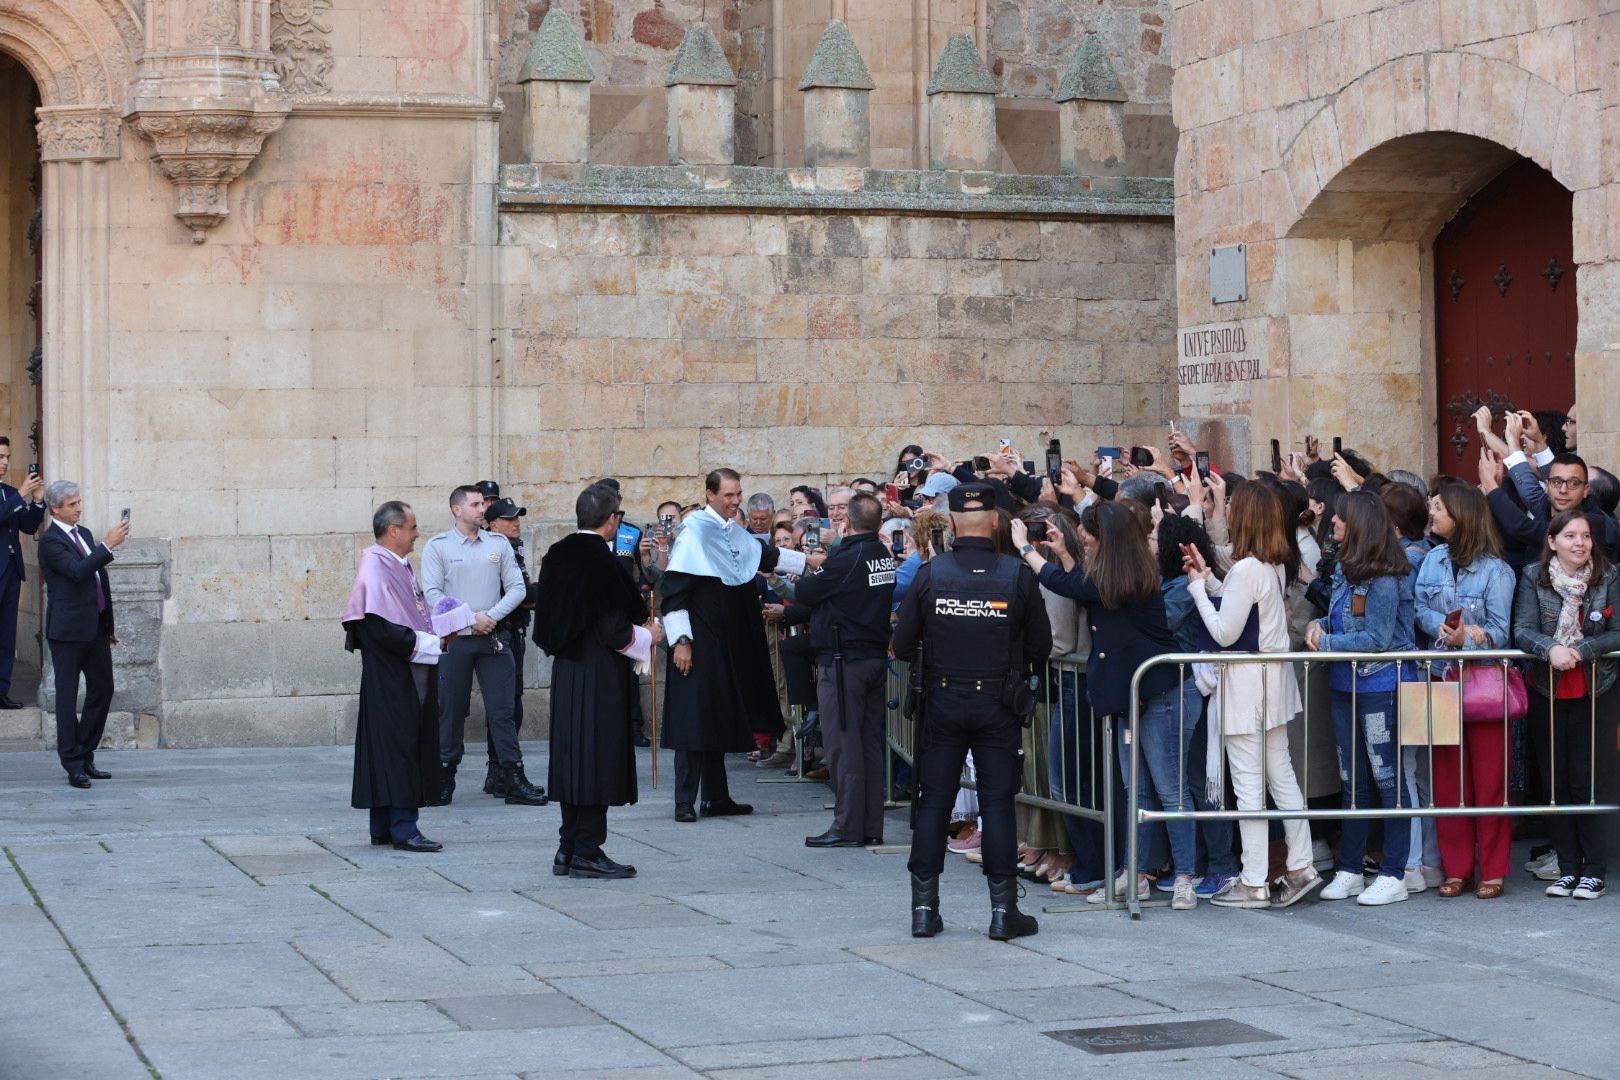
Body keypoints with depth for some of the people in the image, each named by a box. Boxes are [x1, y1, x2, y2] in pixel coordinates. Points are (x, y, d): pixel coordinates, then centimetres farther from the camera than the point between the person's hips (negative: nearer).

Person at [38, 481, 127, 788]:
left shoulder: (84, 533, 15)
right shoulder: (50, 541, -12)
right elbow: (77, 571, -27)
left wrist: (109, 624, 22)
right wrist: (108, 545, -29)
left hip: (94, 628, 8)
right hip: (68, 630, -8)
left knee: (102, 689, 11)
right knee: (68, 696, -1)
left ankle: (85, 757, 21)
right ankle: (74, 765, 3)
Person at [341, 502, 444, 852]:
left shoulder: (402, 567, 15)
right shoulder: (376, 568, -15)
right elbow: (379, 627, -22)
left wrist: (436, 635, 6)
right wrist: (430, 643, -17)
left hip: (411, 675, 10)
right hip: (390, 676, -10)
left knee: (408, 748, 11)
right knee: (397, 747, -8)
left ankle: (384, 828, 16)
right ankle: (402, 829, -7)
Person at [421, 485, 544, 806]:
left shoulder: (499, 544, 9)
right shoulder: (438, 547, 1)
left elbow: (517, 588, 5)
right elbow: (432, 593, -6)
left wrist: (491, 616, -9)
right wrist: (470, 618, -13)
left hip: (493, 637, 2)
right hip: (455, 638, -2)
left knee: (502, 709, -1)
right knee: (451, 710, 4)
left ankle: (513, 781, 0)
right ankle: (444, 779, 12)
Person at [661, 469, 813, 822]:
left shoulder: (733, 532, 11)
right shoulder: (695, 530, -12)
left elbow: (765, 556, 28)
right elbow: (674, 588, -15)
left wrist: (808, 561, 27)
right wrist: (681, 640, -19)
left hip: (726, 644, 8)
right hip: (698, 643, -8)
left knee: (719, 720, 11)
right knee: (694, 718, -9)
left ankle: (716, 797, 16)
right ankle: (685, 802, -6)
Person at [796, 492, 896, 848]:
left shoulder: (846, 560, -18)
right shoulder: (887, 557, 4)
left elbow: (802, 594, -11)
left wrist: (814, 574, 12)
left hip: (843, 661, -7)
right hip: (877, 657, 7)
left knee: (843, 745, -3)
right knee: (871, 743, 11)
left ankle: (848, 828, -3)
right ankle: (872, 827, 14)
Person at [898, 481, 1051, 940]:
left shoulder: (929, 574, -7)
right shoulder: (1018, 576, -8)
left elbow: (902, 647, -4)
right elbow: (1041, 648, -2)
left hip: (942, 701, 1)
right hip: (997, 705, -1)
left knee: (933, 802, 8)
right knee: (998, 803, 4)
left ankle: (924, 907, 10)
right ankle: (1003, 910, 5)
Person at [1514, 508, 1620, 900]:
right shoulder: (1533, 577, -2)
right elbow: (1522, 630, -10)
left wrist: (1579, 651, -20)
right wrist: (1551, 648, -28)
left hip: (1587, 691, -2)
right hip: (1545, 691, 2)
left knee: (1582, 779, -5)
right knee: (1554, 780, 5)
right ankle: (1568, 868, 13)